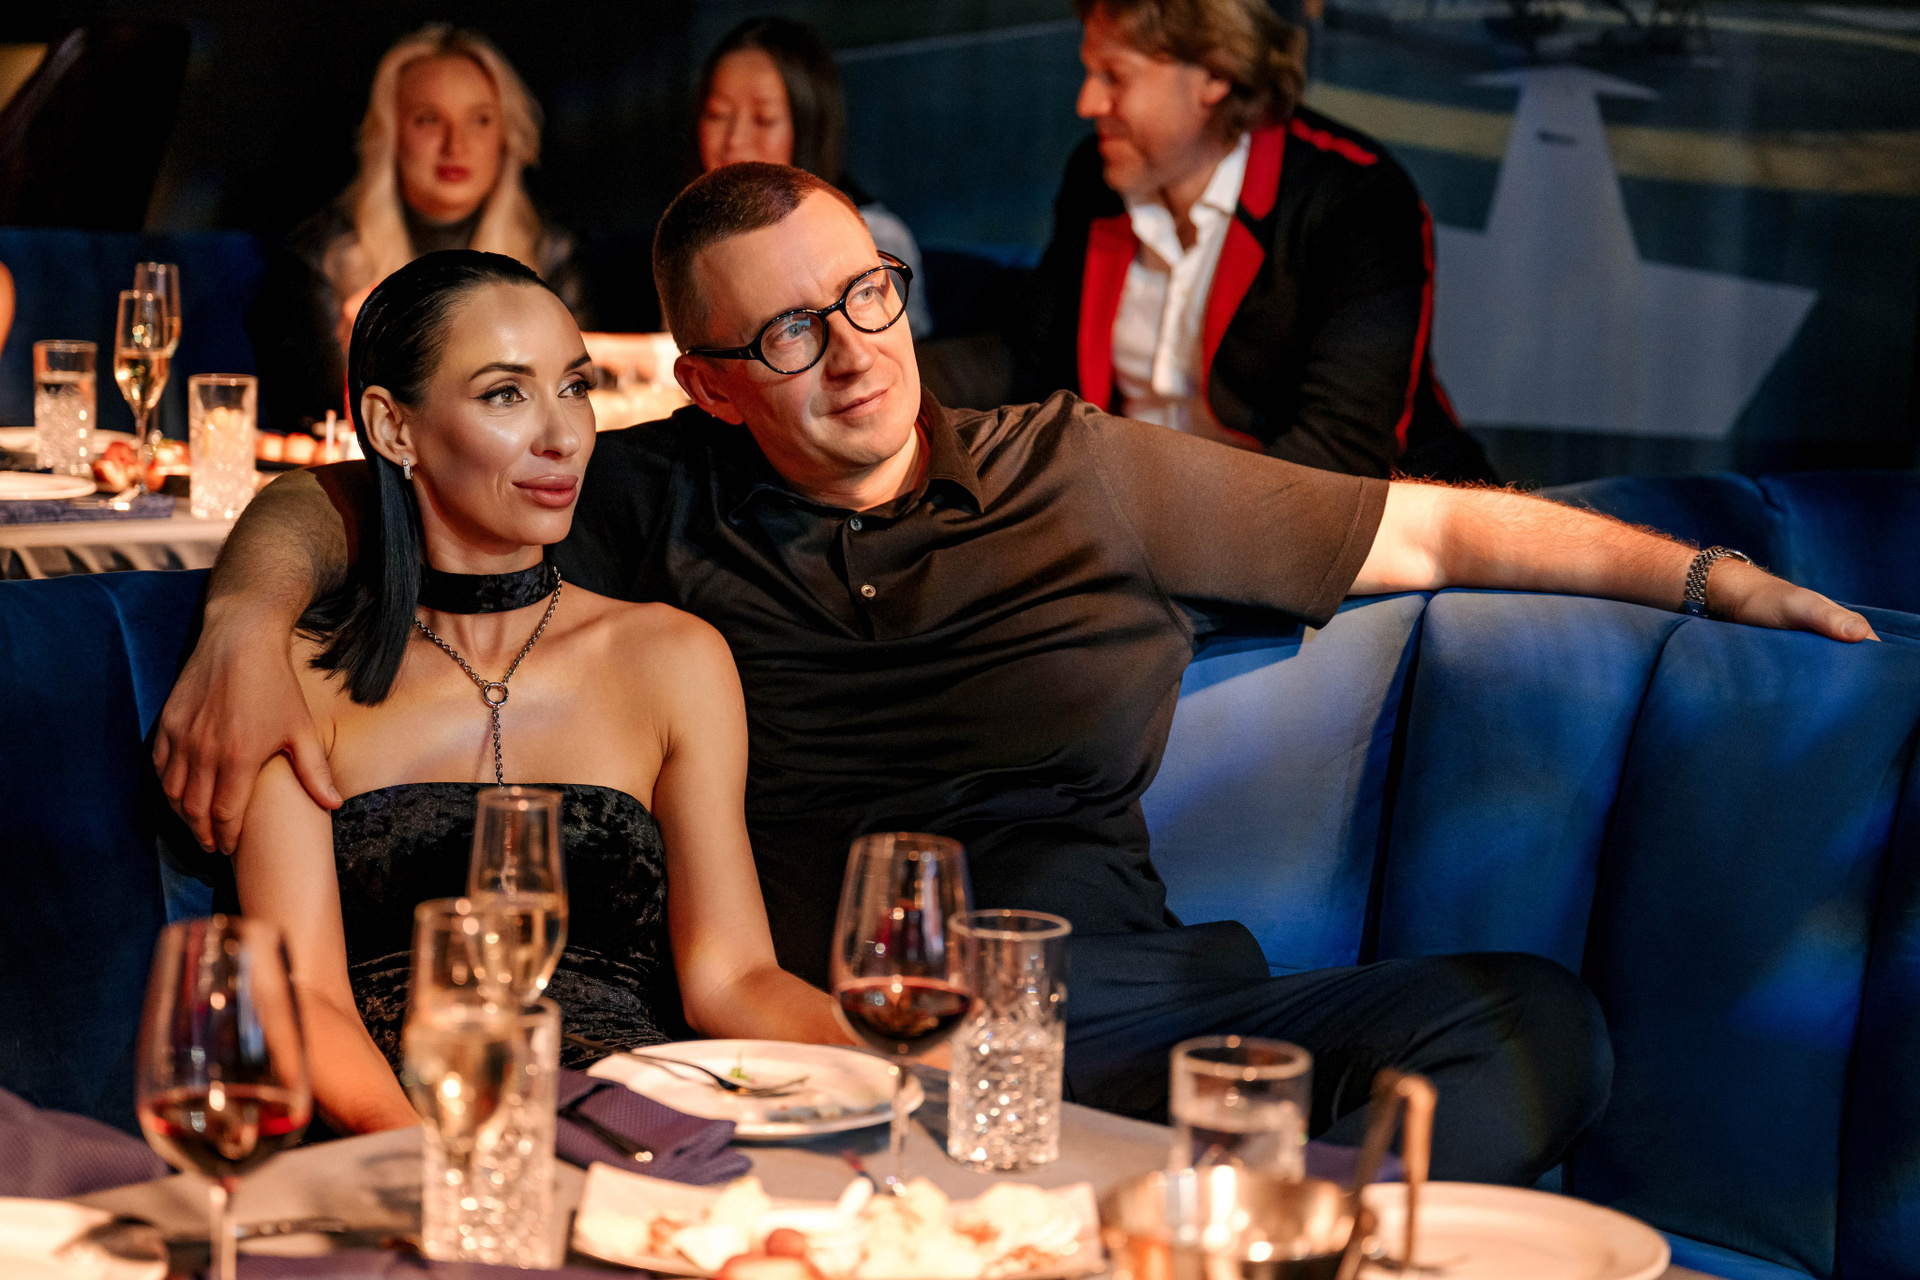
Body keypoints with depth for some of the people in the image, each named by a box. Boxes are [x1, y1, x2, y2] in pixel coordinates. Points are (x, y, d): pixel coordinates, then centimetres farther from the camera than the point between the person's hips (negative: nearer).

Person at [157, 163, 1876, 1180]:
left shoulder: (1087, 474, 15)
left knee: (1533, 1021, -26)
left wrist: (1728, 581, 19)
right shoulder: (661, 506, 13)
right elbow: (331, 500, 20)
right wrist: (245, 628, -3)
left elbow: (1442, 529, 20)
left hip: (1129, 1013, 3)